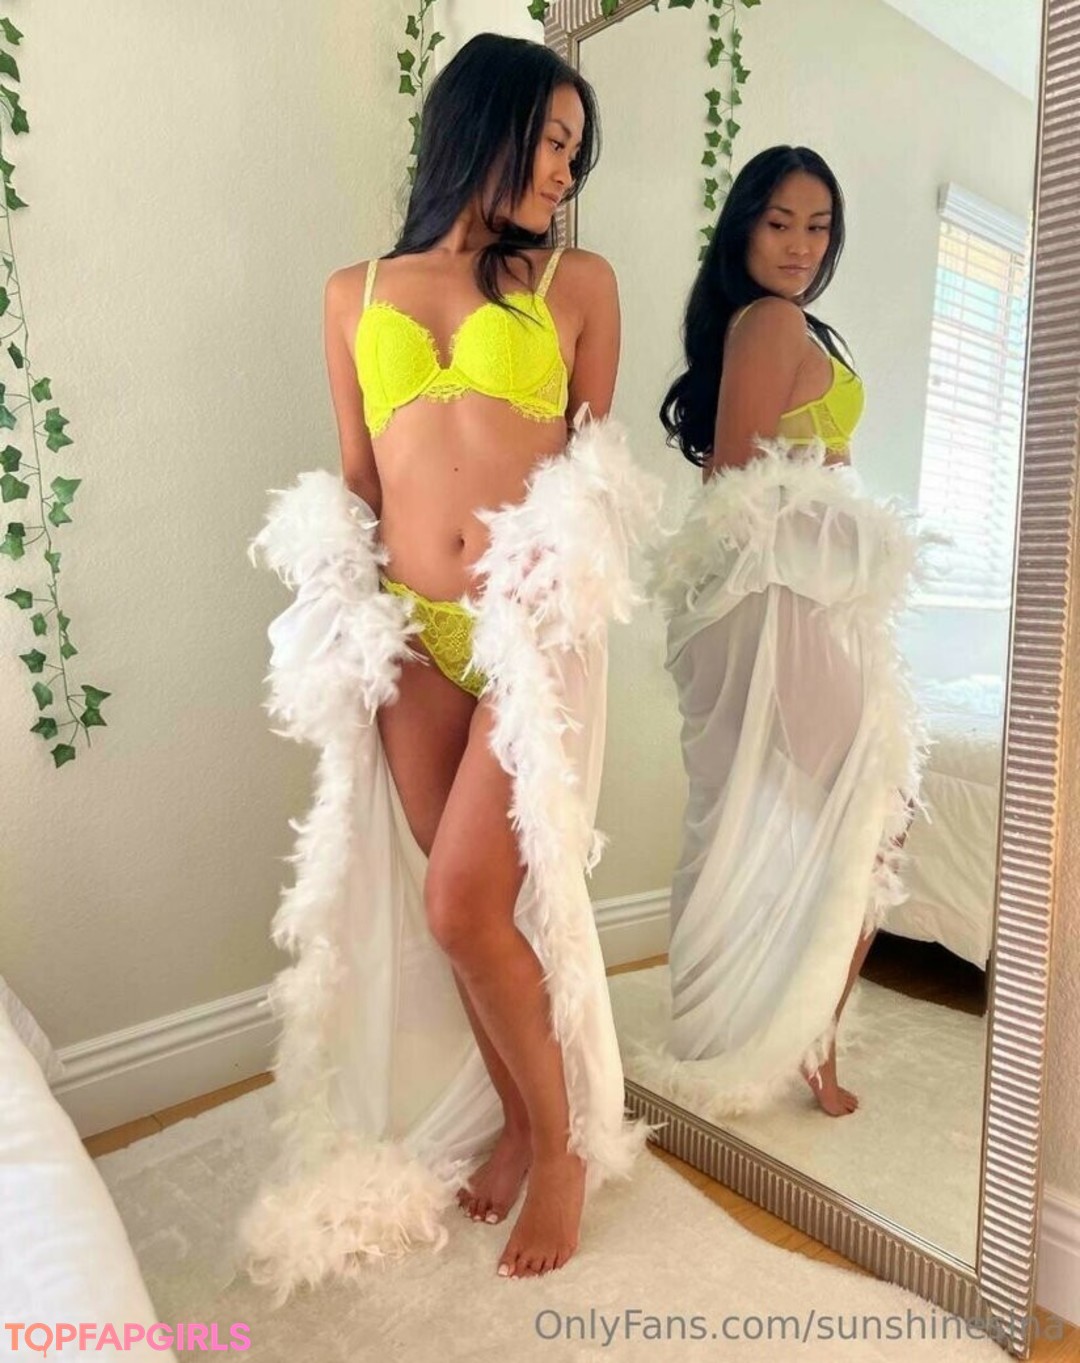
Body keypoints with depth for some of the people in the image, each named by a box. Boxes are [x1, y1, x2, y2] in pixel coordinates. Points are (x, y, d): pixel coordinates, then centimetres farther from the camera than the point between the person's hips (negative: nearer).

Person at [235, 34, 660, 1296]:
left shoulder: (579, 281, 10)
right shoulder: (354, 292, 15)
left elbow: (596, 467, 9)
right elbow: (354, 485, 14)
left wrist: (559, 599, -6)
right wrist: (349, 623, 3)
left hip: (532, 630, -2)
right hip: (411, 636, 3)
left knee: (463, 908, -7)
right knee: (471, 907, 8)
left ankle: (565, 1141, 19)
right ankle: (515, 1123, 32)